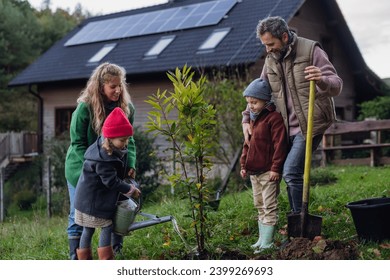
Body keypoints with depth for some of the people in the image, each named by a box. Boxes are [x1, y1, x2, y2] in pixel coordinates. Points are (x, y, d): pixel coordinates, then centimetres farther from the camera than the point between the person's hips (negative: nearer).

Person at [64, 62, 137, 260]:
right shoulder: (85, 108, -20)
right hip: (81, 168, -3)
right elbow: (78, 143, -16)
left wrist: (130, 164, -18)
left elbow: (128, 140, -3)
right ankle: (76, 259, 14)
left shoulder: (127, 108, -8)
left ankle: (117, 253, 24)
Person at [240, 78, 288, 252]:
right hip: (253, 172, 9)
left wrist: (276, 168, -19)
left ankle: (267, 243, -3)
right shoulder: (253, 119, 15)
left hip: (268, 172, -9)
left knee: (269, 207, -4)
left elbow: (279, 144, -17)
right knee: (260, 206, 15)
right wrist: (244, 165, 15)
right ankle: (261, 239, 23)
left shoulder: (274, 118, -12)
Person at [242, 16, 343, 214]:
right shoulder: (271, 59, 8)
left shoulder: (311, 50, -9)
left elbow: (337, 86, -15)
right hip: (288, 127, 6)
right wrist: (246, 119, 7)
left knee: (291, 172, -16)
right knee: (290, 174, 8)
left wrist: (322, 80, -38)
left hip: (310, 124, -6)